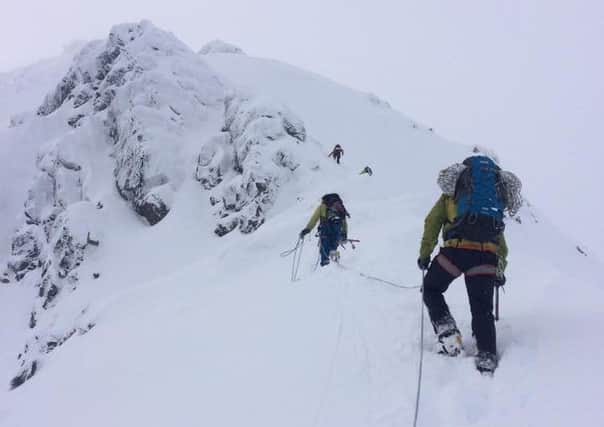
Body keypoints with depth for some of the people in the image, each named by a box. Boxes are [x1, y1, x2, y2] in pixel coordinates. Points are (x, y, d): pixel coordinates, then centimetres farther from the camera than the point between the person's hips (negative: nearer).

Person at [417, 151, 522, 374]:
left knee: (431, 289, 19)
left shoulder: (449, 195, 22)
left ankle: (447, 332, 2)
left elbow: (432, 222, 11)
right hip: (488, 256, 3)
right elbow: (501, 241, 29)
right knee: (482, 310, 11)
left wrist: (424, 254, 13)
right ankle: (487, 358, 2)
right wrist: (500, 270, 34)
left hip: (457, 249, -3)